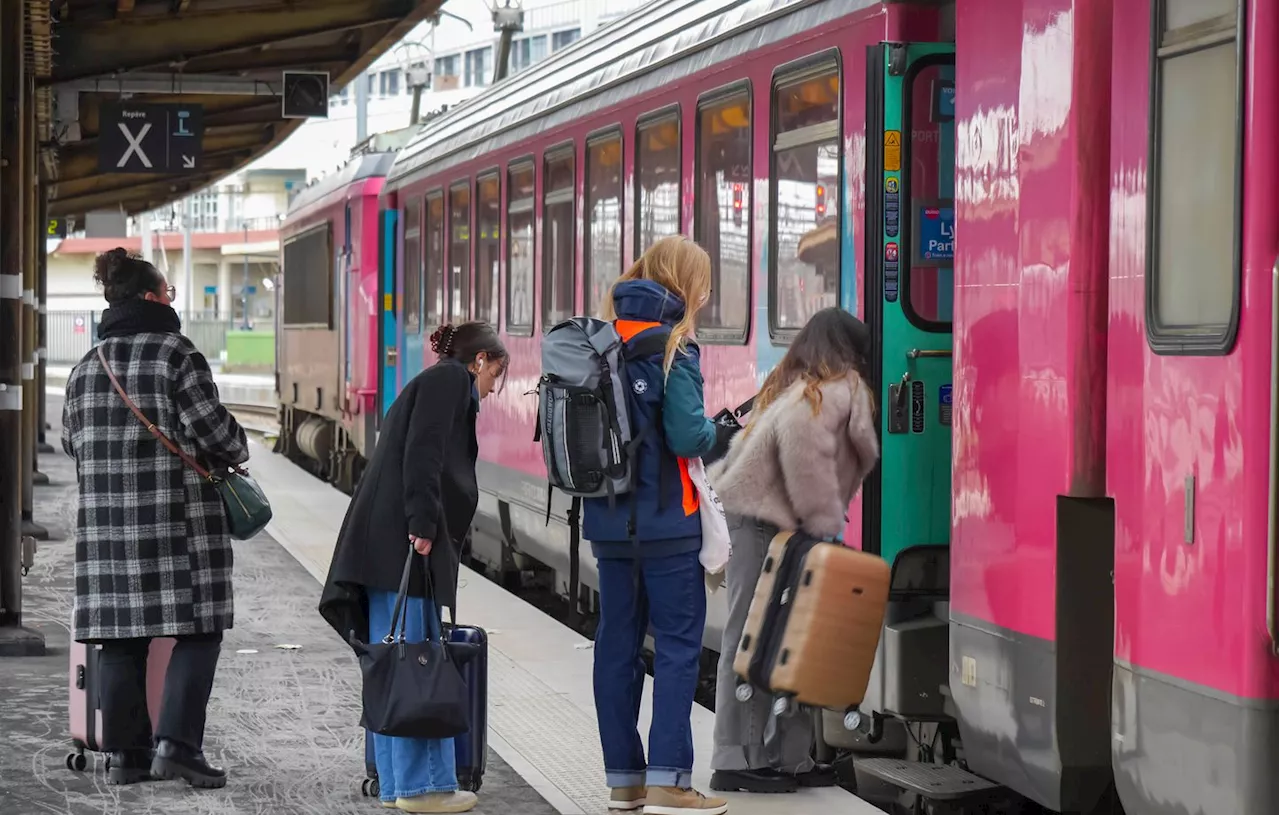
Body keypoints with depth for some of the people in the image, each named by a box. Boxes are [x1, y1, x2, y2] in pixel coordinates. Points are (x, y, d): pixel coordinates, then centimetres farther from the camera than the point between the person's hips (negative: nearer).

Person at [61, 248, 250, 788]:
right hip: (178, 520, -6)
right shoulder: (177, 357, -9)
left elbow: (72, 440, 19)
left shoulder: (86, 368, 11)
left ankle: (126, 753, 10)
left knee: (121, 638, 8)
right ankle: (177, 741, -11)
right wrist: (237, 451, 10)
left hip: (106, 520, 6)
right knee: (197, 631, -1)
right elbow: (213, 430, -10)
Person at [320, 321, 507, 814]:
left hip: (386, 544, 10)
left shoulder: (435, 385, 28)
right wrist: (422, 524, -21)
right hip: (402, 539, -10)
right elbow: (423, 454, -15)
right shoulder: (450, 380, -1)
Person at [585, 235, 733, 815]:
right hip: (666, 522, -6)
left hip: (608, 521, 7)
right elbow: (688, 437, -18)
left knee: (617, 643, 10)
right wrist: (720, 430, 1)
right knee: (678, 643, -1)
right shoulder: (671, 349, -12)